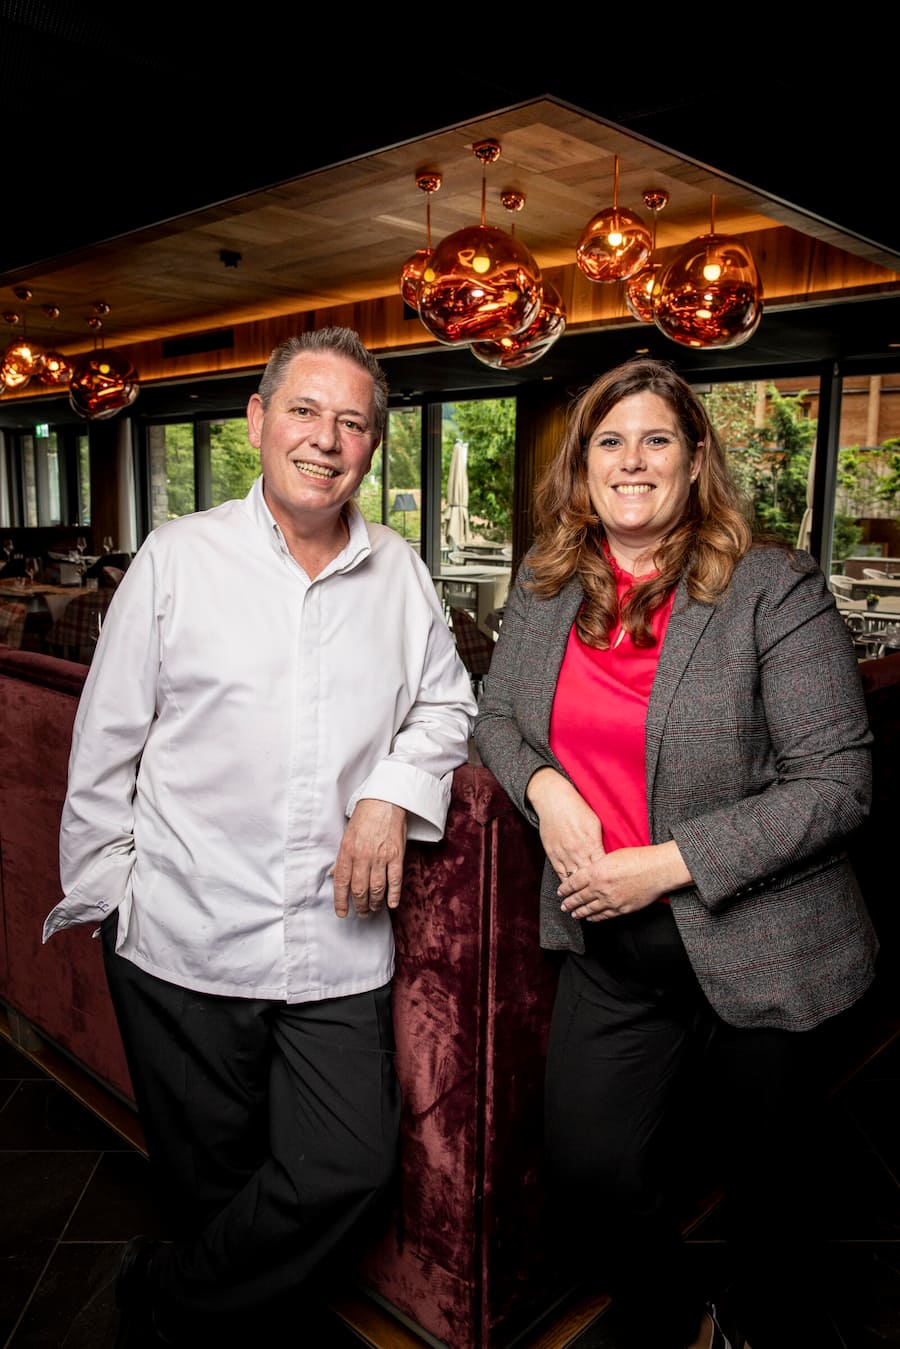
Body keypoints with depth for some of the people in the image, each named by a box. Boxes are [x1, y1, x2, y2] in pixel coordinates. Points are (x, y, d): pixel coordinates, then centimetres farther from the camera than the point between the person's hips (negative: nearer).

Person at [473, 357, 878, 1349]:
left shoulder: (773, 589, -13)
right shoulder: (546, 585, 2)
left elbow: (837, 783, -14)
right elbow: (495, 714, 14)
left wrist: (669, 865, -20)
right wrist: (542, 784, -8)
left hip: (752, 948, -3)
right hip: (608, 946, 4)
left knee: (765, 1176, 17)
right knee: (589, 1177, 3)